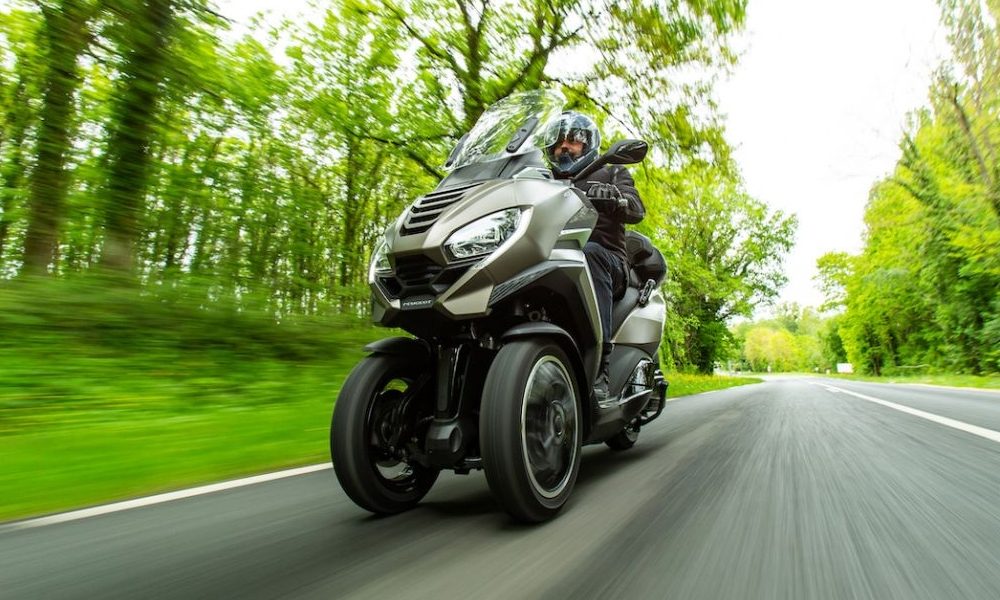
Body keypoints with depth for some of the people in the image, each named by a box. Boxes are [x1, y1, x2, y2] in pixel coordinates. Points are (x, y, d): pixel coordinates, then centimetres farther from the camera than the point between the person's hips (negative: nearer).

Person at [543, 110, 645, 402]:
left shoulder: (611, 173, 21)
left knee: (589, 252, -38)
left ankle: (600, 364, -44)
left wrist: (612, 196, -22)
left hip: (606, 259, -2)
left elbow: (636, 210, 1)